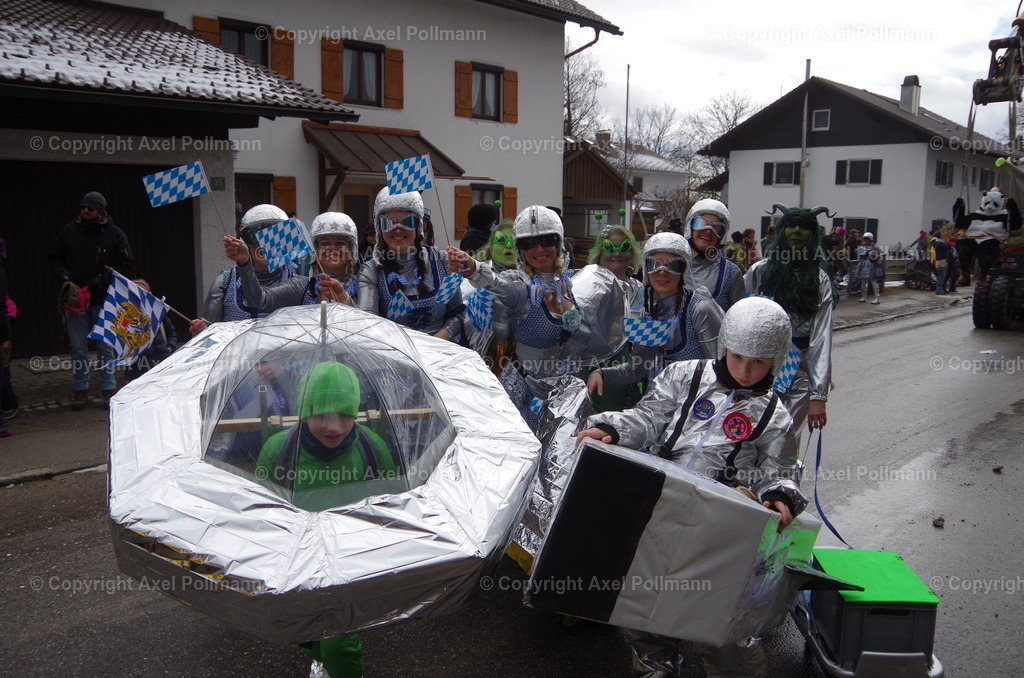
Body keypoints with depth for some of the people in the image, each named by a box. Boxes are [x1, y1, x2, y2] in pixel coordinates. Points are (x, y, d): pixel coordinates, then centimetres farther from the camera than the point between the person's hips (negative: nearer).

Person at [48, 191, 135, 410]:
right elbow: (54, 260, 12)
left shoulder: (115, 234, -1)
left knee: (106, 346, 3)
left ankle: (109, 389, 12)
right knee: (78, 347, 5)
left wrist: (103, 279, -11)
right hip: (75, 299, 2)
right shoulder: (68, 231, 4)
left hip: (104, 299, -1)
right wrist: (66, 279, -5)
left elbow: (128, 267, 1)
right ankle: (80, 391, 15)